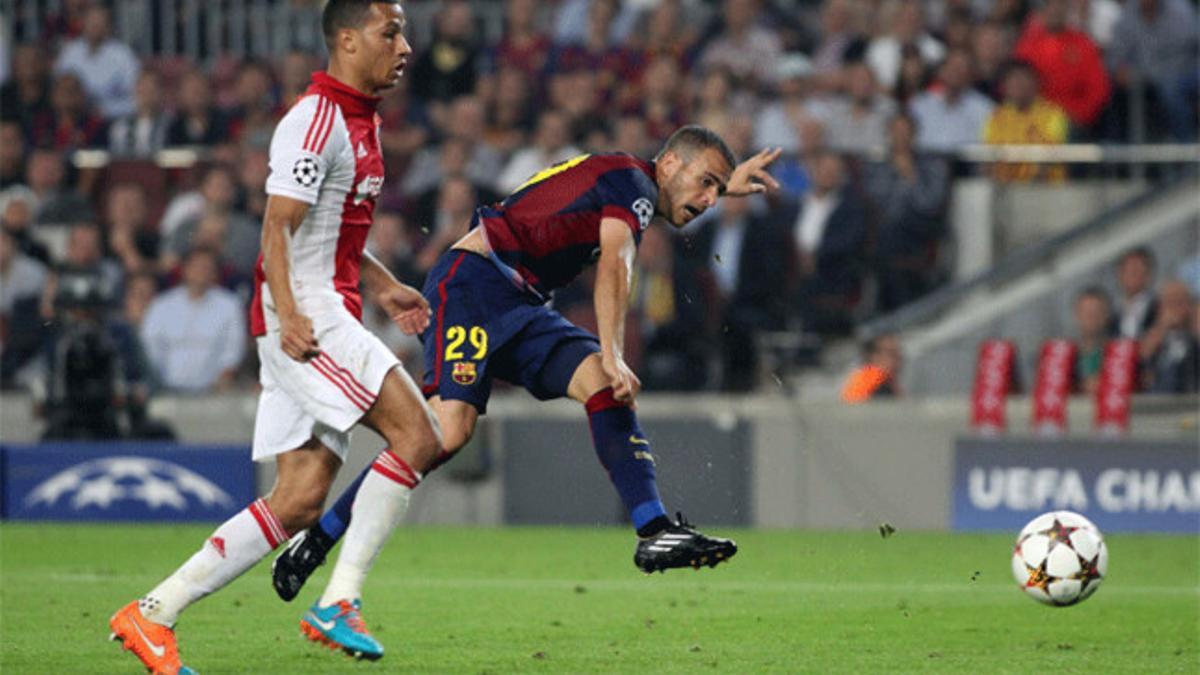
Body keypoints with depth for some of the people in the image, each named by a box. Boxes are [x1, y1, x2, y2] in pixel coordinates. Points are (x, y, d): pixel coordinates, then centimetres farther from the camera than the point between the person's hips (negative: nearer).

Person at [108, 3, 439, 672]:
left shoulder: (360, 121, 21)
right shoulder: (317, 120, -11)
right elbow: (278, 226, -18)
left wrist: (384, 286, 26)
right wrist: (288, 313, -28)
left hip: (326, 318, 10)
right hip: (307, 317, -10)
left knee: (300, 501, 3)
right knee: (418, 435, -19)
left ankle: (154, 613, 4)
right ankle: (340, 602, -18)